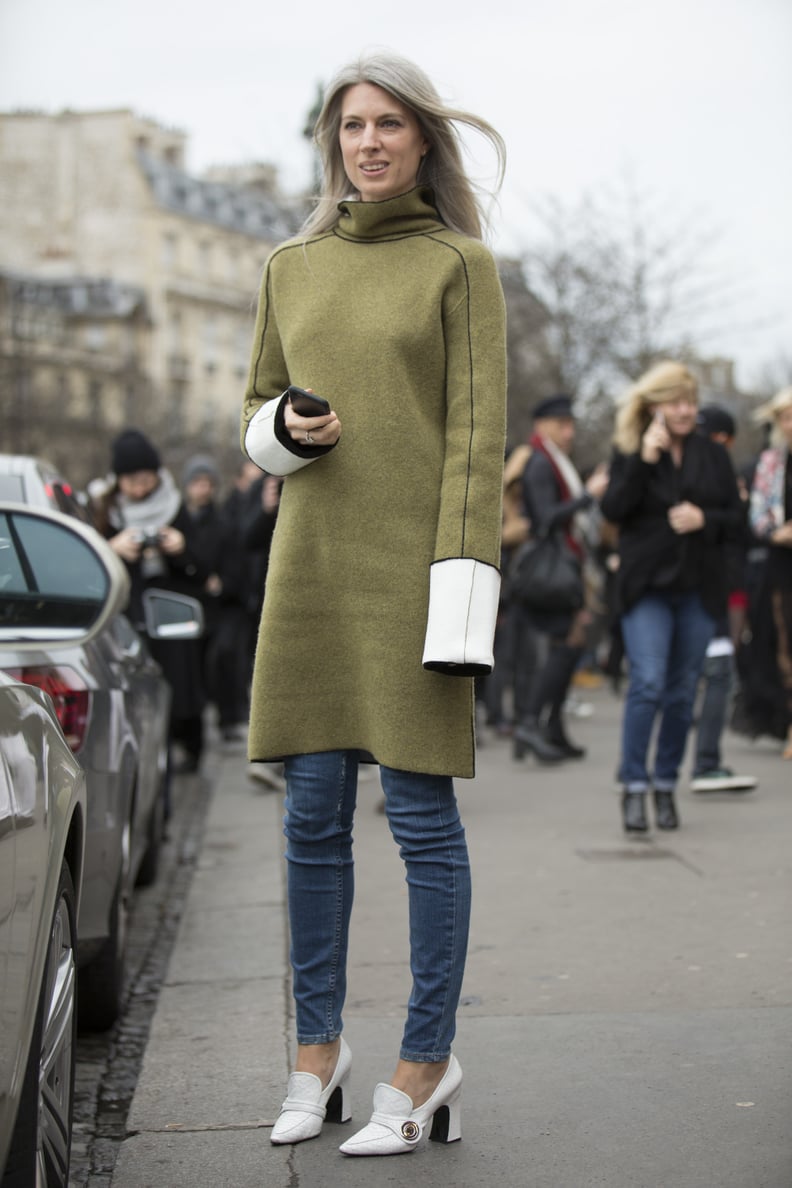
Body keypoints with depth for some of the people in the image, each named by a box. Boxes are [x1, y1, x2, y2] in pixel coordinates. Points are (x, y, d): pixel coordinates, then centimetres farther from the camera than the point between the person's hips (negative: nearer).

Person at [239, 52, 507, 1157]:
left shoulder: (461, 266, 1)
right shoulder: (290, 268, 14)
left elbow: (477, 435, -6)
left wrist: (461, 590, -14)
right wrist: (285, 429, -4)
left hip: (414, 563, -4)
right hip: (311, 561, 4)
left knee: (420, 811, -2)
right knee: (314, 813, 6)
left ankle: (428, 1061, 8)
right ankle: (318, 1047, 19)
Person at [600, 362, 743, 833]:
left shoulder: (714, 455, 8)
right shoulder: (629, 451, 2)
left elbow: (736, 519, 7)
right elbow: (613, 509, -9)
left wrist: (704, 519, -12)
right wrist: (643, 460, -17)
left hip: (699, 589, 3)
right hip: (647, 586, -2)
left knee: (682, 692, 6)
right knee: (647, 683, -13)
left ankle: (666, 785, 18)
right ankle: (634, 786, -6)